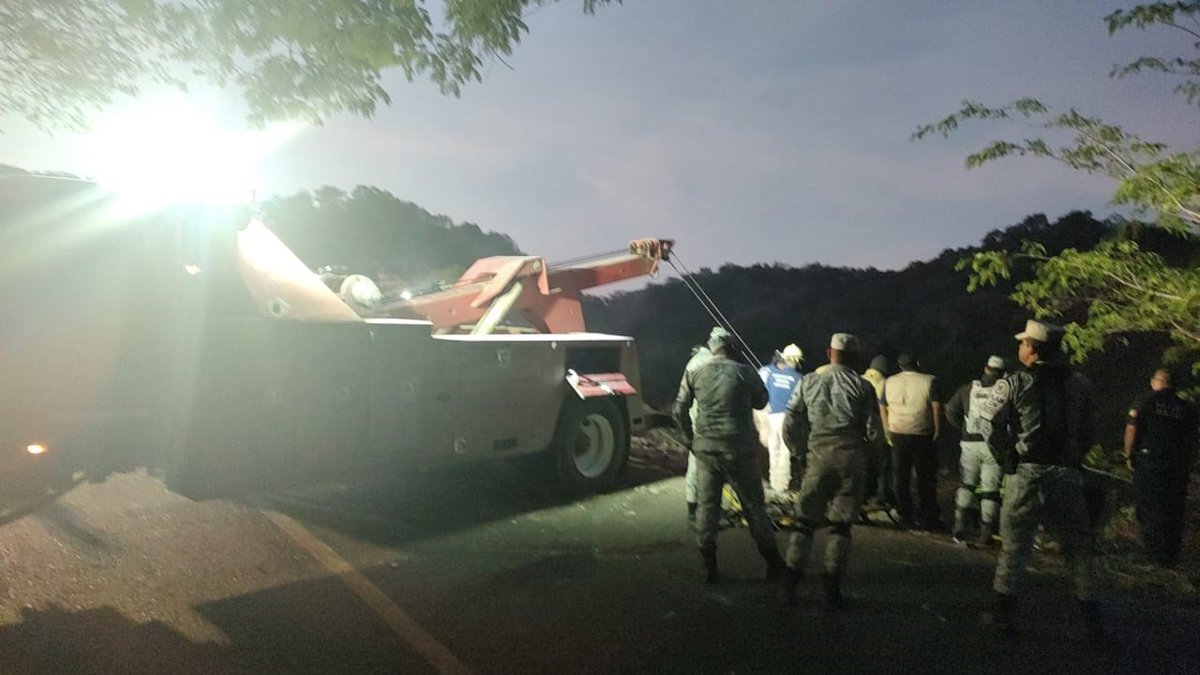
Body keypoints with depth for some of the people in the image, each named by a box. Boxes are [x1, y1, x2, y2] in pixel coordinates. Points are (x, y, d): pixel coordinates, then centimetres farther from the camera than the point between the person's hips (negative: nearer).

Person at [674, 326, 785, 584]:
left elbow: (680, 410, 2)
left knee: (707, 506, 10)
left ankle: (709, 567, 13)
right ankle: (774, 564, 17)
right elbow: (761, 401, 8)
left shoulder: (695, 374, 1)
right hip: (739, 450, -2)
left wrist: (691, 438, 13)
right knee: (754, 505, 9)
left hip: (706, 450, 2)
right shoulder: (745, 372, -5)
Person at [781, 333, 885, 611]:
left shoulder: (809, 382, 1)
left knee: (805, 520, 11)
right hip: (851, 460, -1)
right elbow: (874, 433, -3)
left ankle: (791, 582, 7)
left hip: (818, 457, 1)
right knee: (841, 525, 8)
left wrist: (802, 452, 13)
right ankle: (831, 590, 10)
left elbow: (790, 426, -1)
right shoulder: (863, 387, -3)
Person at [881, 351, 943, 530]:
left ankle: (905, 518, 14)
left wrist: (887, 429, 18)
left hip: (897, 434, 3)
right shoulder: (929, 381, -7)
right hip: (921, 435, -3)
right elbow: (936, 406, -13)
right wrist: (937, 429, -4)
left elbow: (882, 407, 10)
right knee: (926, 478, 7)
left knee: (901, 478, 10)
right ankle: (929, 518, 11)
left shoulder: (889, 382, 5)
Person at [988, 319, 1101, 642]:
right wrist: (1071, 460, 15)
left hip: (1026, 473, -2)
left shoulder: (1016, 382, -5)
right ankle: (1093, 623, 18)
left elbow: (997, 430, -9)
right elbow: (1087, 434, 6)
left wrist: (1007, 461, 5)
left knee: (1015, 545, 6)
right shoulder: (1080, 384, 4)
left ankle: (1004, 615, 11)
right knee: (1078, 547, 13)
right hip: (1068, 475, 2)